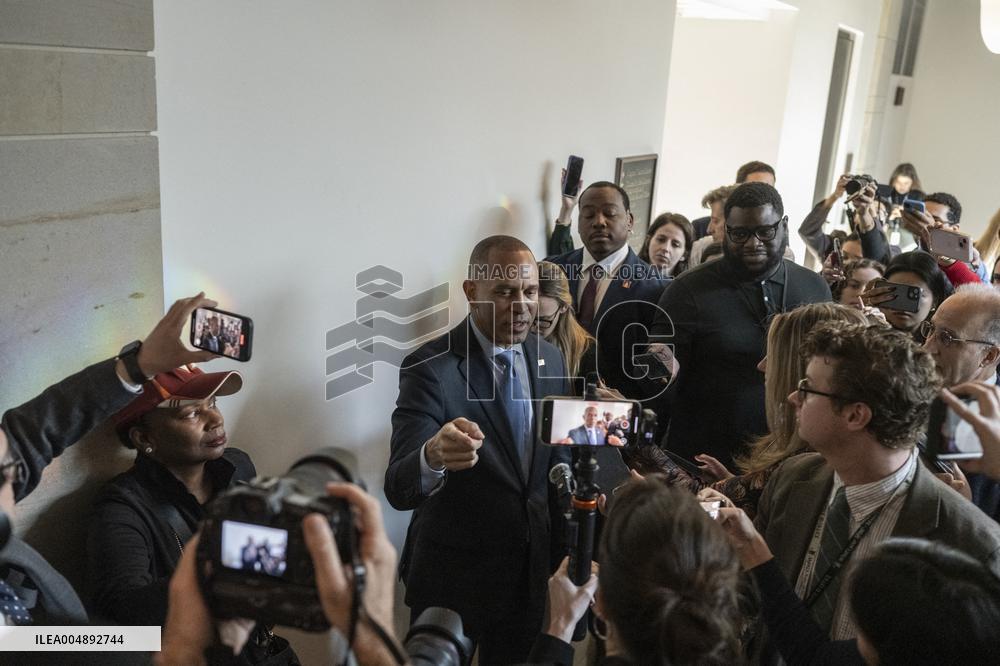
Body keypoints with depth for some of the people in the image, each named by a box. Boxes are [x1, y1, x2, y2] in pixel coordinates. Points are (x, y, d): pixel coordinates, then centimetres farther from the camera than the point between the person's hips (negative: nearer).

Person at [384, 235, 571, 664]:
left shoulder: (550, 359, -1)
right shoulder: (430, 366, -19)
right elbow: (399, 489, -28)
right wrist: (432, 456, -47)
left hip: (533, 567, 5)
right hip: (453, 575, -5)